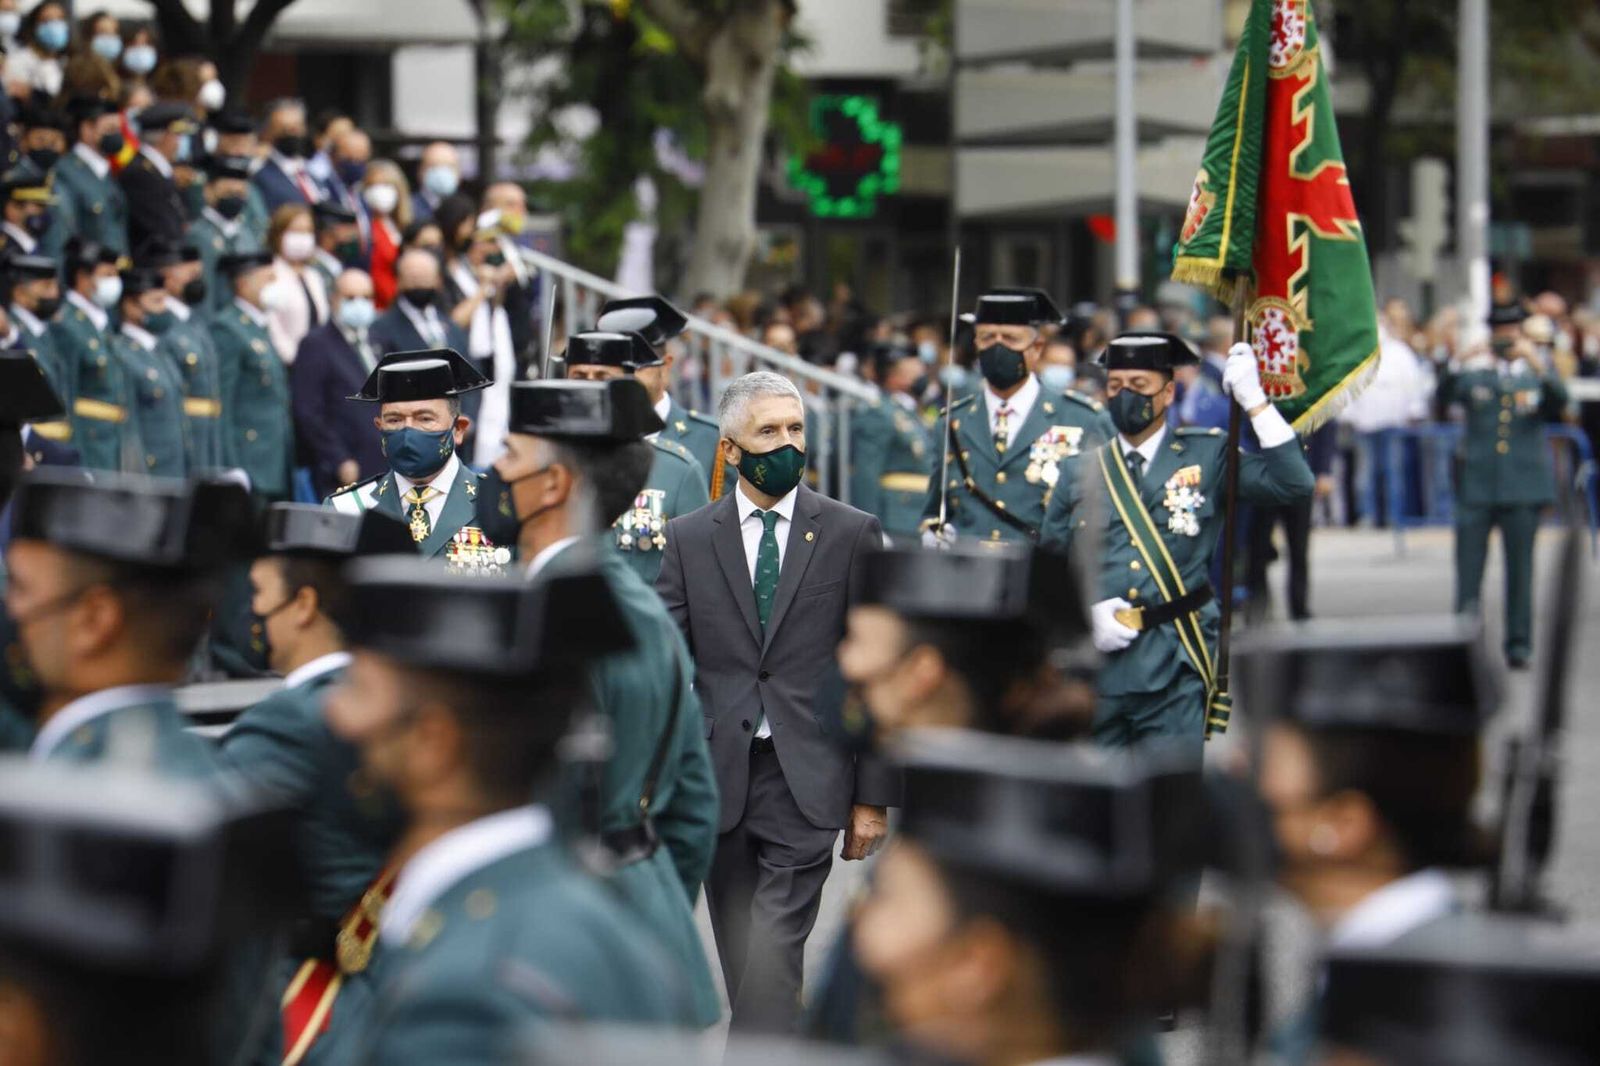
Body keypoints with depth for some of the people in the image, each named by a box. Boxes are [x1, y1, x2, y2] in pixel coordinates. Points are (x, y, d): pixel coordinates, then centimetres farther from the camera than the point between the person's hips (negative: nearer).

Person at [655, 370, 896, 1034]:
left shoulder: (852, 535, 2)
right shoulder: (689, 539, 6)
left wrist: (874, 795, 0)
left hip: (806, 782, -2)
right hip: (716, 777, 3)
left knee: (772, 956, -11)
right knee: (739, 957, 10)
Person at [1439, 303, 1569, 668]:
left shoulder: (1538, 372, 10)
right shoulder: (1475, 372, 10)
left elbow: (1559, 403, -9)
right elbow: (1444, 398, -7)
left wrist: (1538, 366, -24)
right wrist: (1459, 366, -23)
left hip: (1523, 484, 0)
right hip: (1477, 484, 0)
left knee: (1520, 566, 1)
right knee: (1468, 563, -4)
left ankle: (1519, 644, 7)